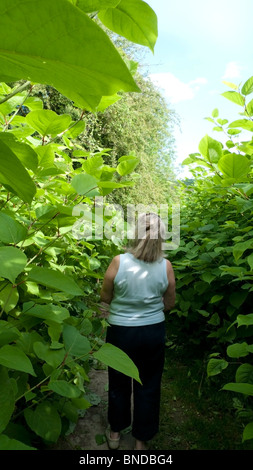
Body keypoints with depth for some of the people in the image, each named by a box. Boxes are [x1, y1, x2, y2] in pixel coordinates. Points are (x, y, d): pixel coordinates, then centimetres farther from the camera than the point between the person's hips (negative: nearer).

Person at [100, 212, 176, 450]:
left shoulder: (119, 261, -19)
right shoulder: (166, 266, -13)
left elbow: (105, 297, -6)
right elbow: (169, 304, 0)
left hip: (121, 331, 0)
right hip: (153, 332, 1)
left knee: (119, 382, 22)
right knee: (148, 386, 19)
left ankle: (115, 432, 43)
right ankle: (141, 440, 36)